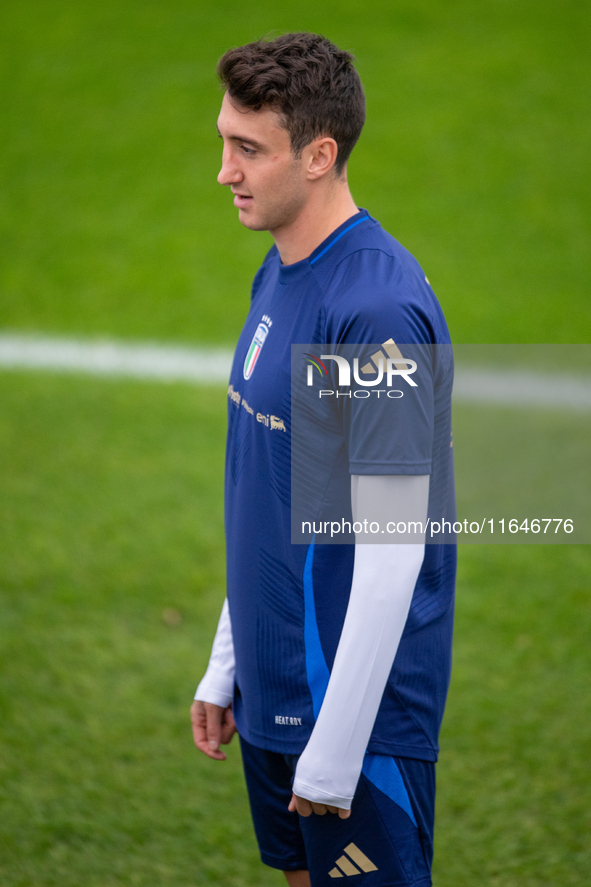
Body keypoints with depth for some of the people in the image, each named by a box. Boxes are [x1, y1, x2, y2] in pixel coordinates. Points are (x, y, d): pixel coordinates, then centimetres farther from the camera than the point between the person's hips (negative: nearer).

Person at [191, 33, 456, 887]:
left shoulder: (377, 311, -23)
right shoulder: (280, 272, 7)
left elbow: (393, 552, -23)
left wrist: (334, 754, -21)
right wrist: (227, 667, 17)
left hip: (359, 703, -9)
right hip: (275, 687, 9)